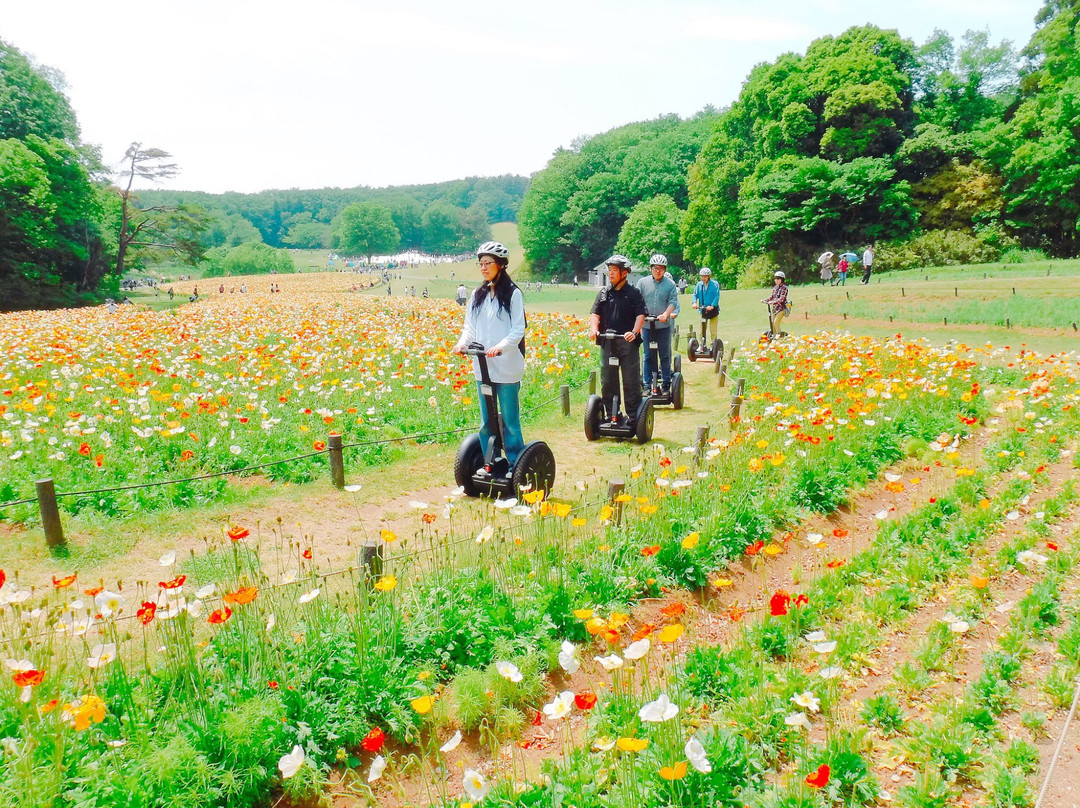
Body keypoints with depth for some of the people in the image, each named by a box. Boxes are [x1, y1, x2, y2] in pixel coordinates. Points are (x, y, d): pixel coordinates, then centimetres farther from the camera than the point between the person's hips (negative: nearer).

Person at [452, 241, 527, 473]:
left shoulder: (513, 294, -5)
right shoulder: (477, 294, 12)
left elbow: (518, 329, -10)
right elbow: (470, 326, 10)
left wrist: (500, 347, -26)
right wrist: (462, 342, -10)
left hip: (506, 367, -6)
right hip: (482, 366, 6)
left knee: (510, 419, 1)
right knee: (486, 420, 12)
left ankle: (516, 467, 11)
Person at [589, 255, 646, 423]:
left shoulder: (633, 293, 3)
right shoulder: (604, 293, 12)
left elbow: (640, 315, -5)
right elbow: (595, 314, 7)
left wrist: (634, 332, -22)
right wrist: (593, 329, -13)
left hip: (628, 342, -4)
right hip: (607, 343, 4)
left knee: (631, 381, -1)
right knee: (607, 381, 8)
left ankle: (633, 417, 7)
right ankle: (611, 415, 18)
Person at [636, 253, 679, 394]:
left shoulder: (670, 284, 1)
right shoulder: (643, 282, 5)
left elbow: (673, 302, -6)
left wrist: (665, 314, -23)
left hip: (664, 325, -1)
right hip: (647, 325, 1)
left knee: (665, 355, 5)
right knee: (648, 356, 7)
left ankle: (666, 384, 13)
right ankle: (647, 384, 15)